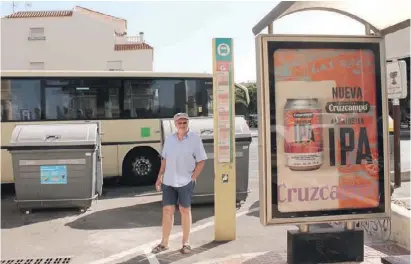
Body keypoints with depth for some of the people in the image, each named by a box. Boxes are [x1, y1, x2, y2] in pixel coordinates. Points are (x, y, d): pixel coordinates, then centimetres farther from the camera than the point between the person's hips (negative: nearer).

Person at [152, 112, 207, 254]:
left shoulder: (195, 138, -7)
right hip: (168, 182, 4)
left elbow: (201, 161, -7)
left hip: (185, 182, -3)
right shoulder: (169, 139, 6)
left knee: (185, 210, 8)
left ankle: (185, 243, 20)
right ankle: (164, 243, 19)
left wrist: (192, 178, -11)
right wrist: (159, 177, 9)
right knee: (167, 210, 7)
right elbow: (164, 160, 12)